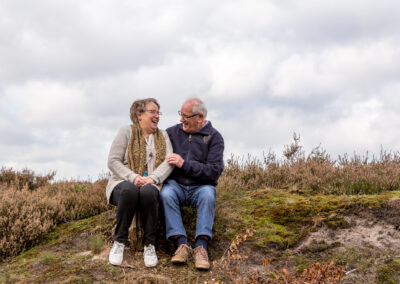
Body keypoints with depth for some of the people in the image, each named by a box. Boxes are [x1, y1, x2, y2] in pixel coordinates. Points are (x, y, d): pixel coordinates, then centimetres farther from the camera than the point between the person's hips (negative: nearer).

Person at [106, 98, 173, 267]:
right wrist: (133, 177, -18)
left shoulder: (163, 136, 16)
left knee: (148, 192, -36)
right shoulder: (127, 131, 6)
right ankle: (119, 241, -22)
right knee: (129, 190, -38)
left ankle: (149, 245, -22)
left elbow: (169, 162, 1)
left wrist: (153, 178, -18)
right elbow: (113, 161, -3)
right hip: (124, 183, -1)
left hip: (150, 185, 2)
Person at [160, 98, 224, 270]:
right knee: (166, 193, -32)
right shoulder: (173, 132, 9)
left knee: (208, 194, -36)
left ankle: (201, 247, -39)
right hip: (176, 184, 2)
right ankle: (181, 244, -35)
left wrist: (184, 164, -17)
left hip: (201, 186, -2)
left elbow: (214, 171, -12)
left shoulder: (214, 137, -1)